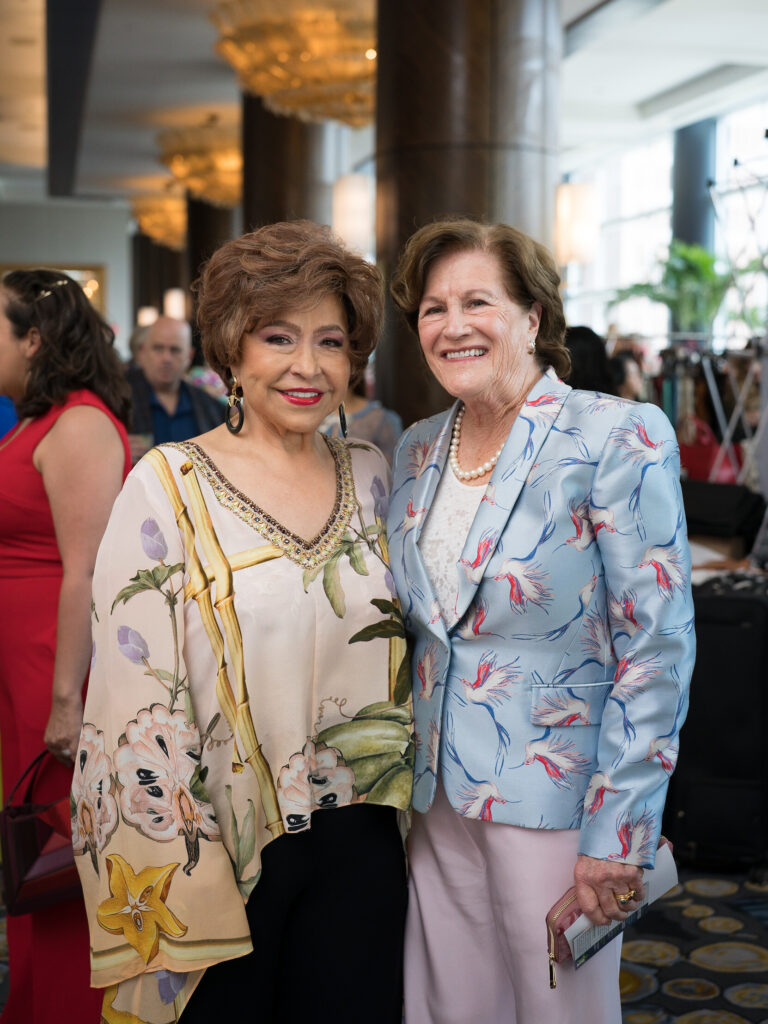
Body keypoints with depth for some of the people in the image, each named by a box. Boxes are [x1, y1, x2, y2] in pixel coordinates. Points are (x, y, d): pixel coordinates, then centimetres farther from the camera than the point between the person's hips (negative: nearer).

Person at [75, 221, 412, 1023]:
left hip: (359, 844, 4)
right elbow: (135, 694, -12)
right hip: (222, 850, -4)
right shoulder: (169, 486, -10)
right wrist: (182, 879, -13)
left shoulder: (370, 477, 4)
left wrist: (405, 800, 10)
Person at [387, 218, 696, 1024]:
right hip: (435, 796, 6)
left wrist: (616, 835, -16)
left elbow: (656, 650, -15)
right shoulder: (416, 451, 6)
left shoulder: (618, 439, -13)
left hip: (552, 797, -5)